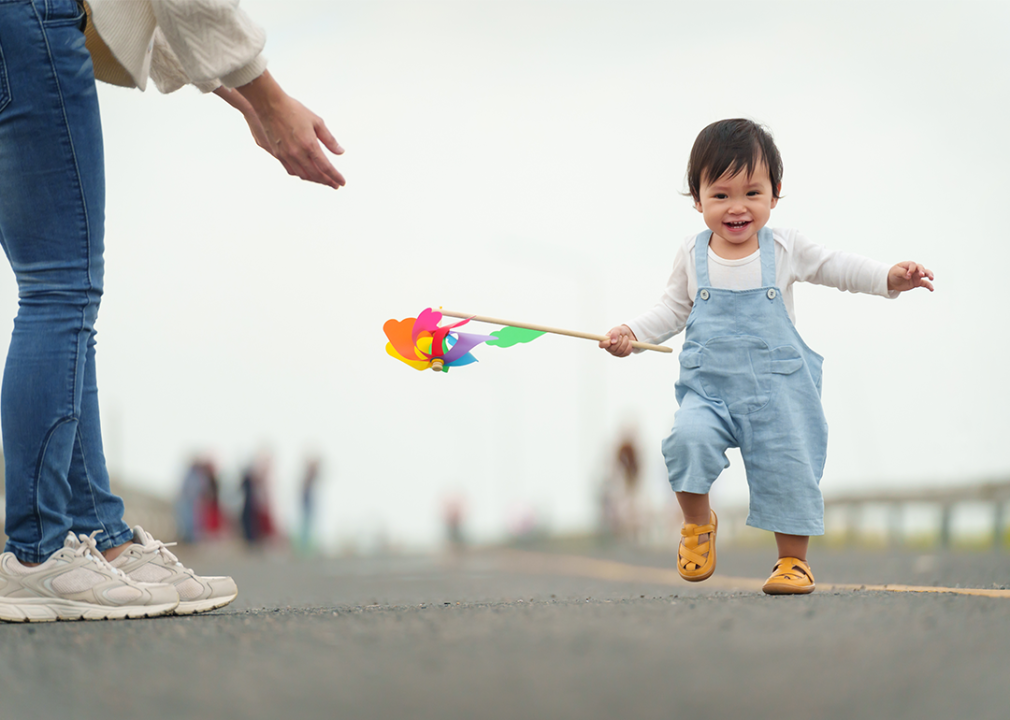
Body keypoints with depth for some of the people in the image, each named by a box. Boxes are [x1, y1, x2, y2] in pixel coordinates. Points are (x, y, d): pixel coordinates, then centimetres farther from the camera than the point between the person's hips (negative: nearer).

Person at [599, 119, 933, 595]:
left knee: (788, 471, -2)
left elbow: (838, 268, 8)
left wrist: (889, 278, -6)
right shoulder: (692, 256, 3)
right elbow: (674, 309, 13)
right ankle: (698, 522, 1)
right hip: (709, 389, 0)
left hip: (777, 391, 0)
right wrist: (632, 333, 0)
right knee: (688, 438, -25)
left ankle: (794, 560, 19)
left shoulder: (786, 250, -1)